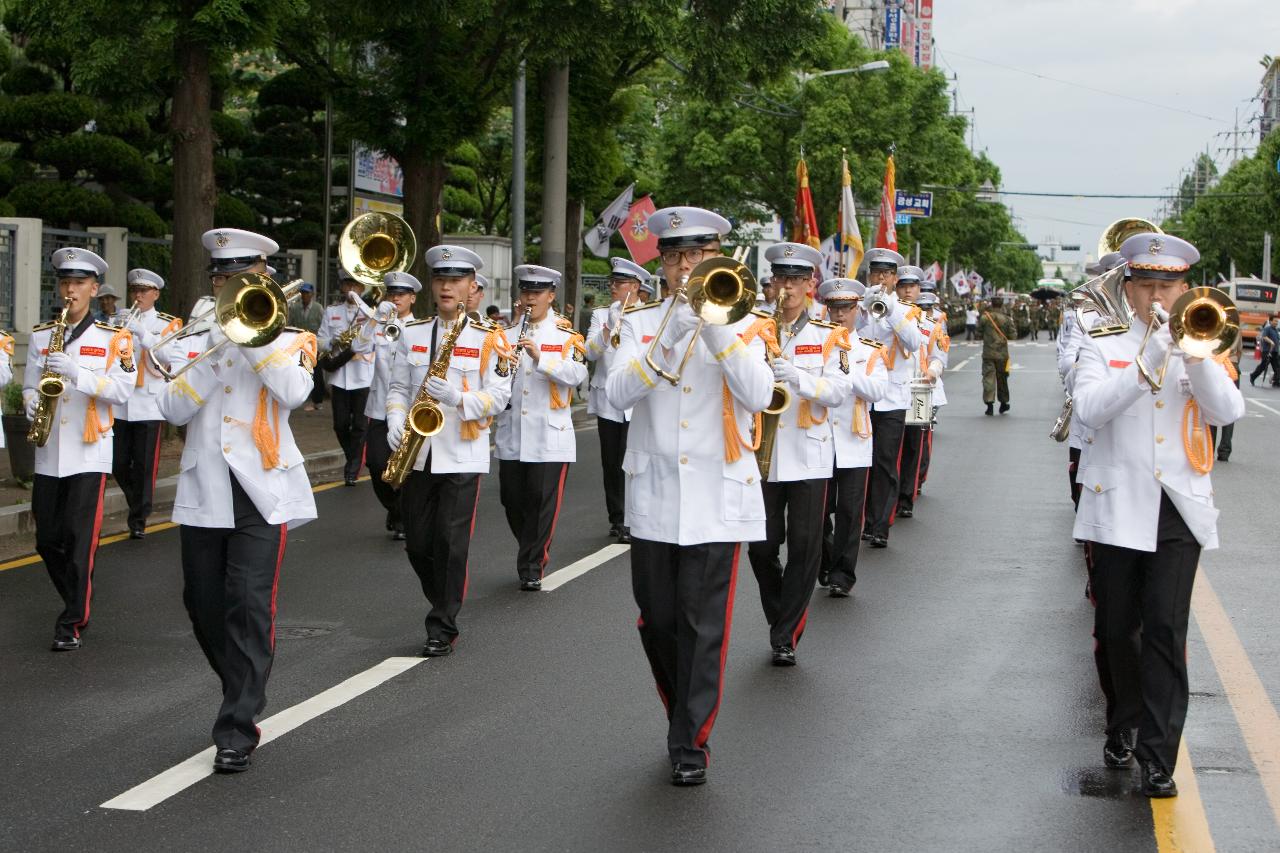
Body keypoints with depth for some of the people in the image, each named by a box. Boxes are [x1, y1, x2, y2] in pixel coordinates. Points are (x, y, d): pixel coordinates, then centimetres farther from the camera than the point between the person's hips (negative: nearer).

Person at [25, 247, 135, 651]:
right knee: (47, 541, 8)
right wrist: (32, 404, -10)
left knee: (79, 538, -9)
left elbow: (123, 389, -10)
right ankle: (77, 603, 28)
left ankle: (72, 623, -2)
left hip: (89, 454, -4)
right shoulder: (40, 335, 10)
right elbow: (30, 385, 12)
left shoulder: (112, 337, 0)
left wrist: (77, 373, -21)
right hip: (48, 454, 4)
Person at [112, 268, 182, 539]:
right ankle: (138, 505, 28)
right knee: (119, 464, 6)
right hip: (119, 403, 3)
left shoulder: (167, 324, 4)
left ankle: (138, 520, 5)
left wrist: (143, 333, -21)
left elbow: (169, 356, -13)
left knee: (144, 464, -3)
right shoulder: (119, 322, 12)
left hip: (149, 404, -3)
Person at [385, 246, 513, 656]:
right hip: (417, 453, 4)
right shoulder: (412, 333, 9)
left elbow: (499, 395, -5)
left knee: (451, 542, -6)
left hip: (463, 455, -4)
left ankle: (443, 629, 4)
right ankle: (444, 604, 30)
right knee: (417, 543, 8)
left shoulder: (489, 337, -1)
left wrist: (457, 398, -22)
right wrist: (396, 422, -7)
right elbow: (398, 387, 12)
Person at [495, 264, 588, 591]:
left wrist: (540, 357, -25)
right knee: (512, 498, 9)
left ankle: (532, 567, 6)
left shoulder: (566, 333, 0)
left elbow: (577, 374, -14)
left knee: (542, 500, -4)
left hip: (549, 434, -4)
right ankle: (532, 552, 30)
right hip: (511, 432, 4)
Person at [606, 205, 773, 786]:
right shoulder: (640, 324, 7)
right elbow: (617, 393, -10)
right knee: (658, 622, 10)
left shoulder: (738, 323, 4)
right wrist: (668, 340, -21)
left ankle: (691, 743, 7)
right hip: (654, 498, 2)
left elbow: (758, 396, -12)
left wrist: (716, 329, -19)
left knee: (704, 627, -3)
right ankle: (683, 718, 31)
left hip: (717, 499, -2)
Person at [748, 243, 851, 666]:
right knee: (762, 546, 4)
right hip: (762, 453, 1)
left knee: (804, 547, -3)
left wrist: (797, 375, -22)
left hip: (808, 455, -1)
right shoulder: (754, 330, 7)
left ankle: (786, 637, 5)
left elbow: (838, 391, -8)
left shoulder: (828, 335, 4)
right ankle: (781, 622, 25)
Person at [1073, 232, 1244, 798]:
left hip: (1178, 510, 0)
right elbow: (1089, 410, -13)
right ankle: (1123, 726, 30)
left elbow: (1229, 412, -5)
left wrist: (1193, 353, -15)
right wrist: (1148, 362, -21)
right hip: (1118, 509, 0)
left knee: (1166, 630, -8)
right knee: (1117, 629, 9)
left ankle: (1158, 756, -7)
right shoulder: (1102, 348, 6)